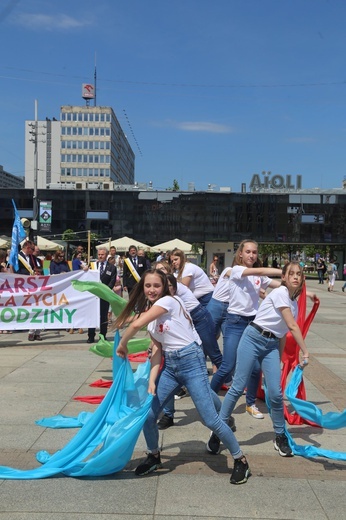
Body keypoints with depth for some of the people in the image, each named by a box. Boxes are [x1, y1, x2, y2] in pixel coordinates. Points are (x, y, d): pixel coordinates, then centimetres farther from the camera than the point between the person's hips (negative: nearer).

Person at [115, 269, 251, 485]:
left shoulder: (169, 301, -12)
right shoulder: (149, 314, 12)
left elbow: (137, 324, -23)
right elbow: (157, 349, 4)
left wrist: (122, 344, -7)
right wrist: (152, 381, -8)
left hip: (190, 361, -7)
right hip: (169, 365, 7)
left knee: (211, 419, -8)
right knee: (148, 414, 2)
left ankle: (241, 460, 12)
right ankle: (154, 457, 29)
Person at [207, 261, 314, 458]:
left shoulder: (294, 303, 14)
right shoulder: (280, 293, -11)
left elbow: (283, 333, 16)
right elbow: (292, 326, -16)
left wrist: (279, 360, 14)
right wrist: (306, 352, -16)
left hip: (272, 346, 6)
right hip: (254, 339, -6)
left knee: (276, 392, -5)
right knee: (238, 387, -7)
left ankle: (281, 436, 15)